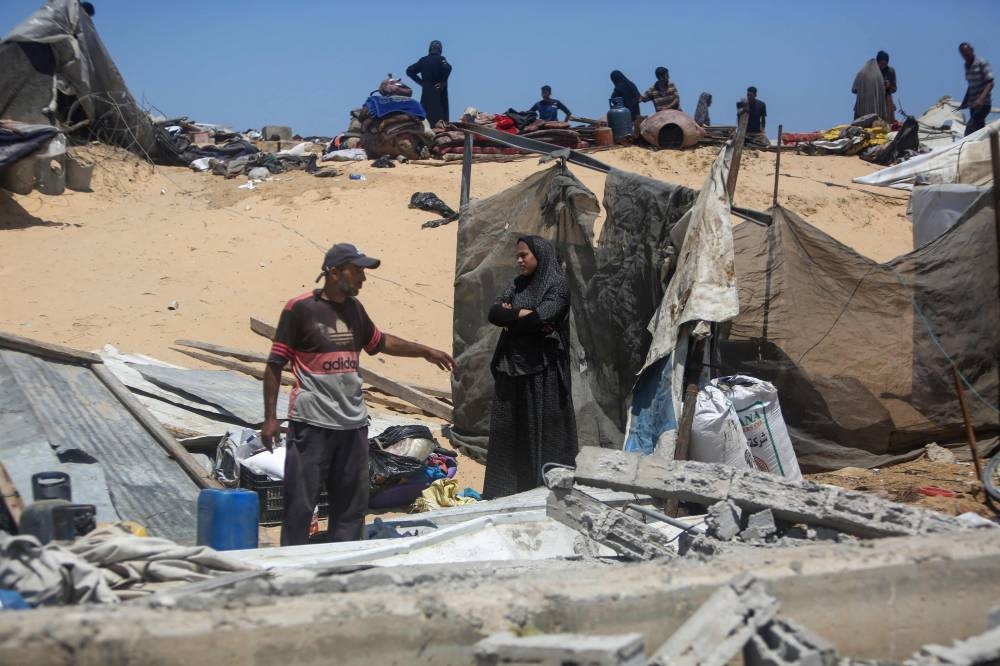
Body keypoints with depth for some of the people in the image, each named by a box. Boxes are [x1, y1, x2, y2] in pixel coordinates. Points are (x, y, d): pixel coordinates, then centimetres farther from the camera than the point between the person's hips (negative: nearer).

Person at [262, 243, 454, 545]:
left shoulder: (354, 308, 12)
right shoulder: (300, 308, -8)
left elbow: (380, 341, 29)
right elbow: (275, 364, -6)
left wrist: (425, 351, 25)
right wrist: (270, 418, -9)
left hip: (353, 421, 7)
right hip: (312, 421, -6)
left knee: (352, 503, 11)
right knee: (300, 502, -3)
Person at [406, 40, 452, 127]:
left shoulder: (423, 60, 8)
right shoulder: (440, 59, -5)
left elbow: (409, 71, 9)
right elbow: (447, 68, -24)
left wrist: (420, 81, 9)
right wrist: (443, 82, -12)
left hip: (426, 93, 4)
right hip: (439, 93, -4)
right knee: (440, 117, -6)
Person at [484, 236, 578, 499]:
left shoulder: (557, 285, -7)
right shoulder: (518, 284, 13)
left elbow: (542, 318, -21)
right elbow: (494, 313, 1)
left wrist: (510, 316, -5)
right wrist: (525, 314, -13)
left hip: (541, 370, -7)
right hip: (512, 367, 7)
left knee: (541, 427, -1)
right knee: (508, 427, 7)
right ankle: (508, 486, 14)